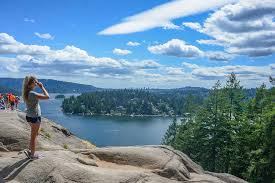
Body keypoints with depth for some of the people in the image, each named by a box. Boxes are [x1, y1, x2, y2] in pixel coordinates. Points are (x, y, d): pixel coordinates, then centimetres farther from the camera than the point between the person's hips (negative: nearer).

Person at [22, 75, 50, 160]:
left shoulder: (26, 92, 4)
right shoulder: (32, 93, -24)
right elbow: (47, 96, -24)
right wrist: (42, 87, -17)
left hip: (29, 116, 9)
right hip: (35, 117, -9)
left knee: (33, 135, 23)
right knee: (34, 136, 6)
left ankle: (29, 151, 33)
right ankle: (32, 154, 19)